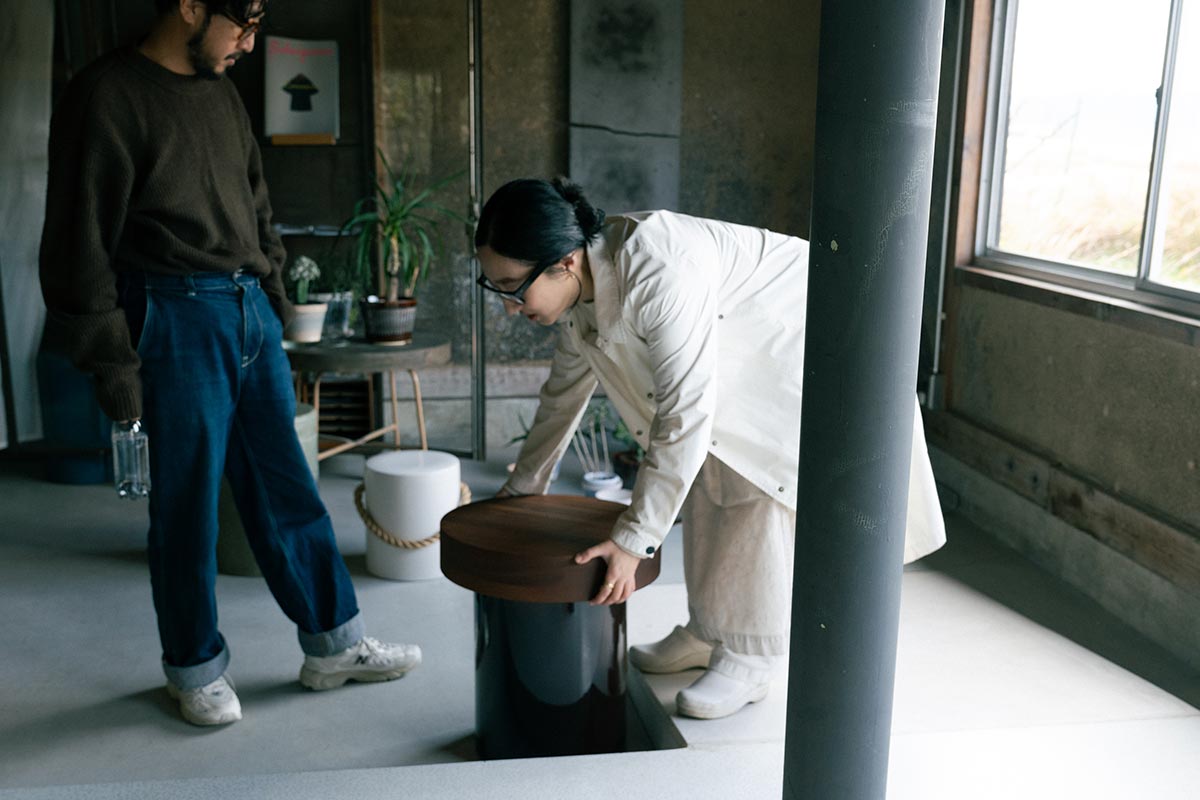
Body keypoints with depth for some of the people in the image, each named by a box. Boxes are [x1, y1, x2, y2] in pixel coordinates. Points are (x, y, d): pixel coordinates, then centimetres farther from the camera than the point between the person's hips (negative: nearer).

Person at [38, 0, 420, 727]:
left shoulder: (222, 93, 12)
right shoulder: (108, 95, -9)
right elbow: (81, 239, -11)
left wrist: (276, 297, 17)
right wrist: (111, 360, -12)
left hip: (251, 313, 7)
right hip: (178, 319, -7)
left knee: (287, 489, 11)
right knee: (188, 504, 4)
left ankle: (334, 645, 21)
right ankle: (196, 668, 22)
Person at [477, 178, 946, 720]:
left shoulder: (659, 273, -40)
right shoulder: (578, 289, -11)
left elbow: (683, 417, -39)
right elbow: (565, 392, 6)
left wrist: (633, 542, -35)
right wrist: (521, 488, 12)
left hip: (801, 342, -8)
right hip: (743, 356, 8)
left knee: (762, 491, -10)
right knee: (709, 483, 9)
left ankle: (749, 660, 2)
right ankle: (707, 632, 22)